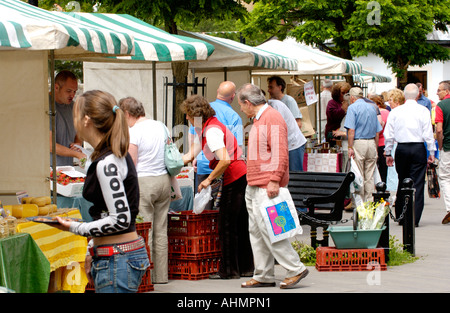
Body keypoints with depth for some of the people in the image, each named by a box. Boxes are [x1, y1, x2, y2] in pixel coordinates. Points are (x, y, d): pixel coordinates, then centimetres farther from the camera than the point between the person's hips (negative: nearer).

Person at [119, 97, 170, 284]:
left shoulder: (133, 132, -12)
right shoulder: (161, 127, 10)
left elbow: (130, 165, -14)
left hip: (143, 182, -7)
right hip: (163, 179, 7)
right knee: (161, 231, 10)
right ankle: (161, 275, 15)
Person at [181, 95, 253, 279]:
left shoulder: (212, 131, -16)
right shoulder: (204, 129, 16)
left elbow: (225, 160, -25)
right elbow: (189, 156, 21)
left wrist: (209, 179, -16)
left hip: (234, 178, -10)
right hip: (241, 176, 10)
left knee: (227, 225, -3)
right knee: (240, 224, 14)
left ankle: (229, 270, 3)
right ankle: (245, 267, 20)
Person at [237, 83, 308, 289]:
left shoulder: (272, 118, -12)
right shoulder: (257, 120, 19)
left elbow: (279, 152, -20)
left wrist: (274, 180, -24)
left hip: (266, 187, -10)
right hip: (253, 186, 10)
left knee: (268, 229, -11)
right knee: (256, 232, 9)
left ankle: (295, 269, -4)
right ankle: (263, 276, 12)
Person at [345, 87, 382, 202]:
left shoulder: (352, 107, -4)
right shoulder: (372, 107, 14)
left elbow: (351, 130, -14)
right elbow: (377, 132, 14)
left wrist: (350, 147, -13)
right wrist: (375, 149, 19)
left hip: (358, 142, -5)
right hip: (371, 143, 5)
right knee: (370, 176, 8)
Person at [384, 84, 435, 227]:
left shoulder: (395, 111, 2)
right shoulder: (423, 111, -5)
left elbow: (388, 134, 5)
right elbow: (428, 134, -5)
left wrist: (388, 153, 14)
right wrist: (432, 152, 4)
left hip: (401, 149, 2)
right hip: (418, 148, -2)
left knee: (402, 182, 14)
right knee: (417, 183, 0)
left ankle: (401, 216, 18)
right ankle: (414, 219, -4)